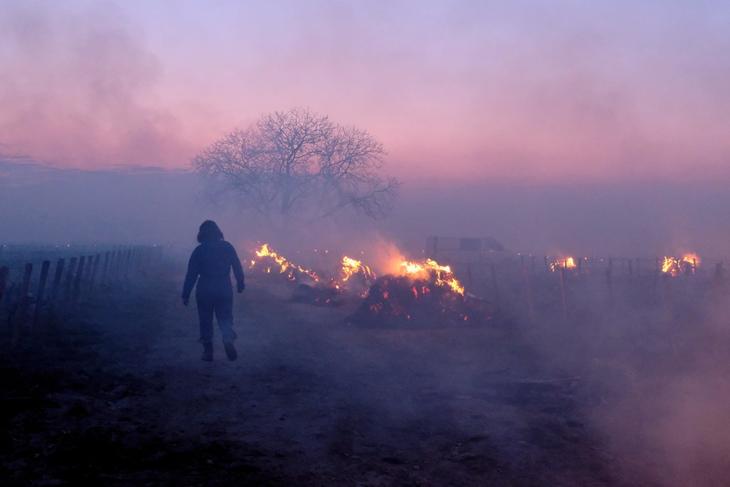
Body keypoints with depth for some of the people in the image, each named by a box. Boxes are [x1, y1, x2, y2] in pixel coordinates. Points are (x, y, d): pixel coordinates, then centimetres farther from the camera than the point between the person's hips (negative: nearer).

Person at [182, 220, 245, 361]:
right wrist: (240, 284, 17)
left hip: (205, 290, -1)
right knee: (225, 318, 10)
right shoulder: (227, 247, 1)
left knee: (206, 321, 9)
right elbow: (237, 268, 4)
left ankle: (208, 351, 8)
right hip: (224, 290, 1)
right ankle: (228, 339, -19)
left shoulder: (199, 250, -4)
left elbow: (191, 274, -3)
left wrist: (185, 294, 0)